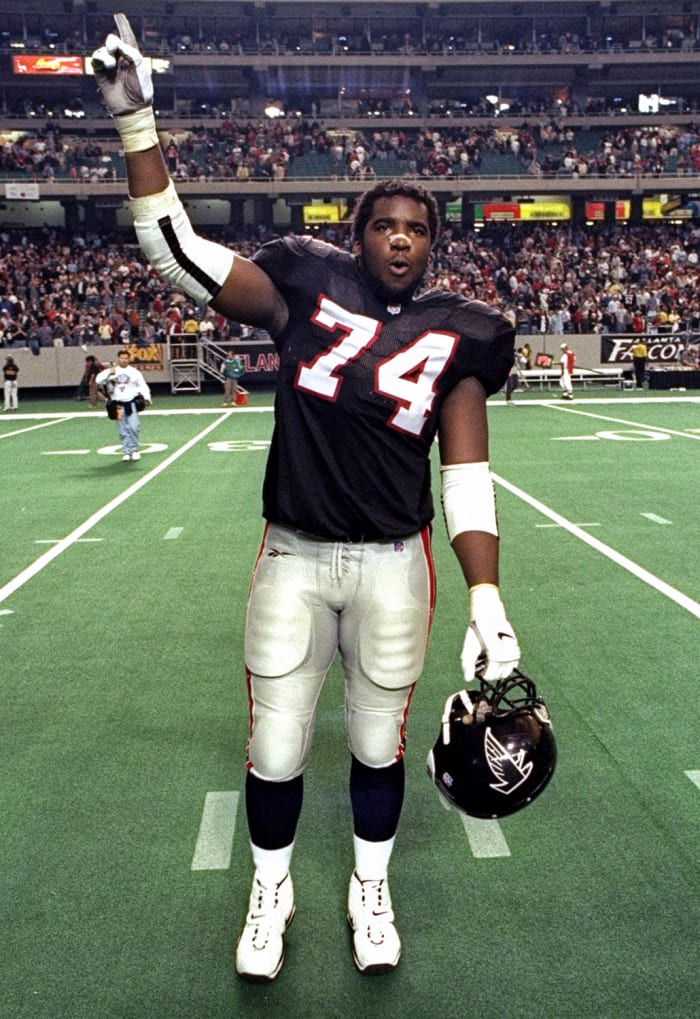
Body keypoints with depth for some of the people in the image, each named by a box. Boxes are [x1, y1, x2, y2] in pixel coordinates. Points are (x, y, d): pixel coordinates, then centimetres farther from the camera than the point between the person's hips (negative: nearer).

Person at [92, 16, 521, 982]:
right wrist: (136, 119, -7)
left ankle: (371, 886, 44)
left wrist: (486, 601, -9)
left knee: (379, 745, 16)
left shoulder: (456, 333, 1)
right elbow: (176, 251, -1)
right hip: (293, 561, 0)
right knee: (275, 750, 11)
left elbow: (468, 477, -2)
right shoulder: (308, 286, 0)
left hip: (393, 568, 0)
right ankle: (270, 889, 40)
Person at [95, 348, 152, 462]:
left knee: (133, 427, -13)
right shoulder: (112, 370, 5)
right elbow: (98, 380, -4)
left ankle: (134, 450, 1)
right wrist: (109, 373, -17)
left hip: (132, 403, -1)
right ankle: (127, 452, 11)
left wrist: (146, 397, -12)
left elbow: (143, 385, 4)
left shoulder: (134, 372, 5)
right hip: (118, 405, 1)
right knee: (123, 431, 3)